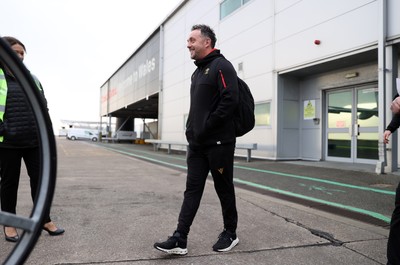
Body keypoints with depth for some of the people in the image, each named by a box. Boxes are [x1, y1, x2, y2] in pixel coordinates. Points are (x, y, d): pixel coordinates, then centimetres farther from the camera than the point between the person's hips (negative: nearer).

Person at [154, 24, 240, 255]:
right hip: (197, 144, 8)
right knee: (192, 190, 5)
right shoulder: (197, 72, 20)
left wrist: (206, 128, -18)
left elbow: (230, 100, -20)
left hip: (219, 142, -8)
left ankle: (230, 234, 22)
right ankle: (180, 240, 7)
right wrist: (191, 130, 10)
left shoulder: (221, 66, -7)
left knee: (224, 189, 5)